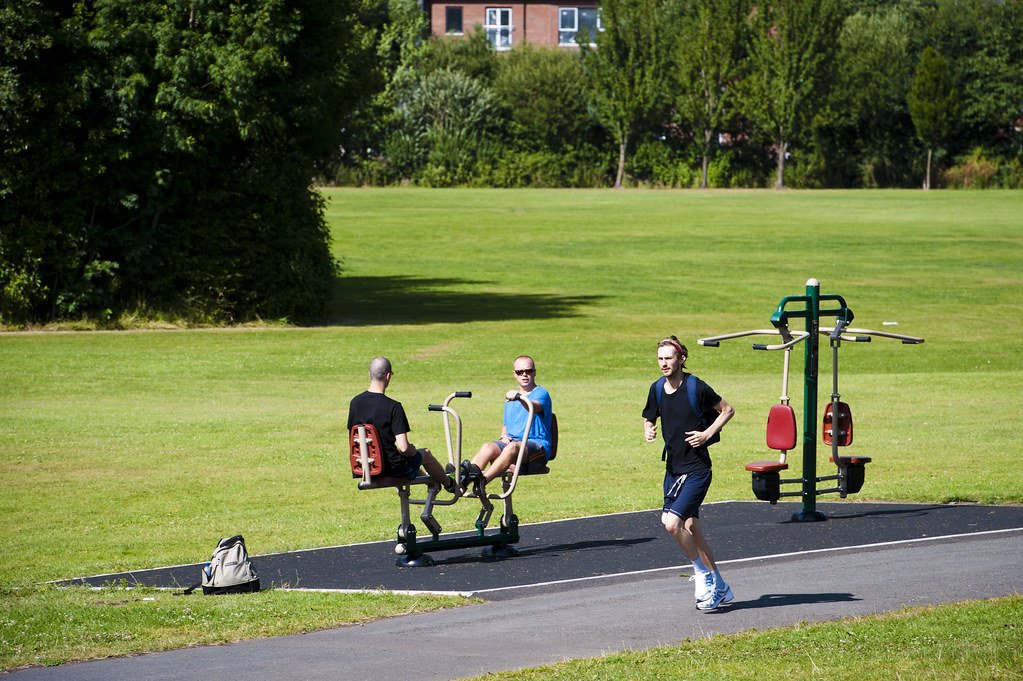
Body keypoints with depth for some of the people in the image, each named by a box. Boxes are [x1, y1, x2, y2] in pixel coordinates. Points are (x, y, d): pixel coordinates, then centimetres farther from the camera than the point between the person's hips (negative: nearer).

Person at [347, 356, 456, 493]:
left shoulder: (355, 402, -5)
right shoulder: (393, 407, -23)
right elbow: (403, 448, -27)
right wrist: (413, 450, -1)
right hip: (391, 468, -6)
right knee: (426, 454, 24)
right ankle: (450, 484, 49)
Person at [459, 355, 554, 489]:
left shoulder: (541, 393, 3)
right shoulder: (511, 399, 27)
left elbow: (535, 407, -22)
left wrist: (519, 398, -43)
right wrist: (503, 436, 9)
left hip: (536, 443, -6)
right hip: (511, 441, 6)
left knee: (512, 447, -39)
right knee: (488, 448, -27)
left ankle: (482, 480, -54)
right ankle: (461, 479, -48)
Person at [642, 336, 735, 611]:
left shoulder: (696, 387, -12)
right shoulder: (657, 389, 5)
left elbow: (727, 410, 0)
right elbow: (649, 418, 20)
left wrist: (708, 433, -12)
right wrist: (649, 431, -2)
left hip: (697, 469, -7)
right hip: (673, 468, 7)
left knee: (672, 523, -19)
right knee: (691, 528, 10)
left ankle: (702, 575, 1)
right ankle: (719, 588, 23)